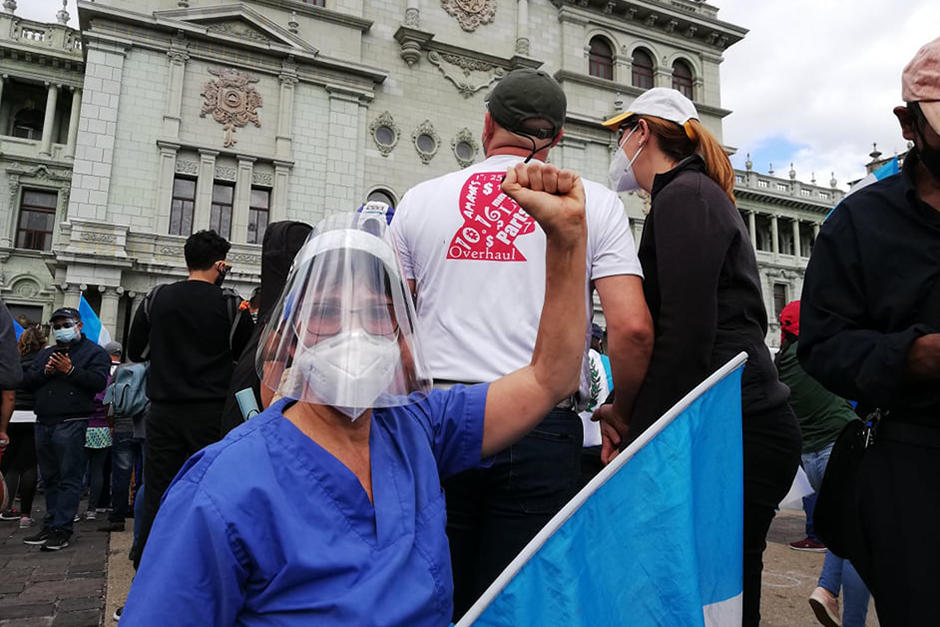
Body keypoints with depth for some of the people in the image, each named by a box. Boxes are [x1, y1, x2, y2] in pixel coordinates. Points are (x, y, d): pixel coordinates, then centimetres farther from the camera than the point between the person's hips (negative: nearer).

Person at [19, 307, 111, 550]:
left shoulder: (94, 352, 3)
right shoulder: (45, 353, 22)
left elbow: (99, 382, -12)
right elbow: (27, 381, 12)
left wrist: (71, 370, -16)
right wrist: (46, 371, -5)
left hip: (71, 424, -7)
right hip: (43, 424, 7)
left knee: (69, 478, -6)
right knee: (50, 479, 13)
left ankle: (61, 530, -5)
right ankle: (49, 525, 20)